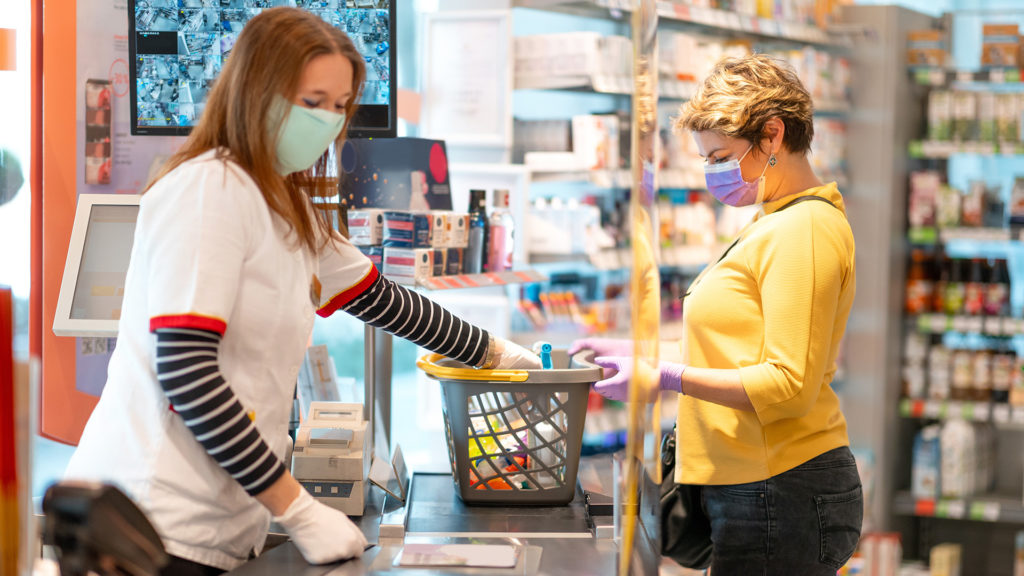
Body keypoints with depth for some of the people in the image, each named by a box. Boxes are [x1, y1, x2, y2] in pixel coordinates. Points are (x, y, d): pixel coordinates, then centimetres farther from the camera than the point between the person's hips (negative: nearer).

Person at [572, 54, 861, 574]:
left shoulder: (805, 230, -14)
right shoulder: (774, 225, 18)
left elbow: (789, 384, -20)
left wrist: (668, 376, -19)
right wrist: (636, 351, 14)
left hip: (780, 495, -10)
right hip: (749, 489, 10)